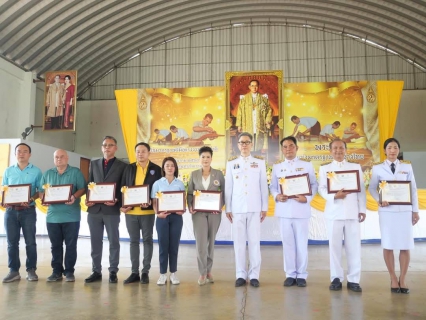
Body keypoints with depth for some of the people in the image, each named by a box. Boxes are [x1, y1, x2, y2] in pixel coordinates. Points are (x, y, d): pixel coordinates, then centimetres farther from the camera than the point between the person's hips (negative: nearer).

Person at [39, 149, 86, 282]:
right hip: (53, 215, 4)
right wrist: (45, 196, -10)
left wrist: (74, 197, -22)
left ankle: (69, 271, 10)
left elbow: (82, 189, -3)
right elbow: (41, 192, 12)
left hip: (71, 215, -3)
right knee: (55, 245, 9)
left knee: (71, 245, 1)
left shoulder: (76, 172, 3)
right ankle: (57, 271, 17)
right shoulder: (47, 174, 14)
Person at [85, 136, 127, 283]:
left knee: (113, 242, 5)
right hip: (94, 208, 3)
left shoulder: (122, 166, 4)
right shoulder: (94, 163, 14)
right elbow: (89, 184, 13)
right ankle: (96, 271, 19)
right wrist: (88, 199, -3)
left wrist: (117, 201, -16)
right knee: (95, 242, 9)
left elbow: (123, 188, 0)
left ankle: (113, 272, 14)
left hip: (112, 209, -3)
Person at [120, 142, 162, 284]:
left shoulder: (156, 169, 1)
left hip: (147, 211, -2)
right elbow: (123, 187, 8)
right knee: (134, 241, 9)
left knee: (147, 240, 6)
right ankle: (134, 272, 17)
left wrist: (151, 203, -19)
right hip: (131, 210, 3)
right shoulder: (129, 168, 9)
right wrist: (122, 205, -5)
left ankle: (145, 272, 15)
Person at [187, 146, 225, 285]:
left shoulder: (219, 174, 4)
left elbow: (224, 192, 4)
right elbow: (190, 193, 7)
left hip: (214, 212, 0)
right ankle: (202, 273, 3)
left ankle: (208, 271, 22)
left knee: (211, 242, 8)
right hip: (199, 212, 0)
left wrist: (220, 206, -10)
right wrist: (190, 207, -9)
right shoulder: (194, 174, 7)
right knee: (201, 242, -8)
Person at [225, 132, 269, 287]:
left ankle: (254, 275, 9)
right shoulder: (231, 163, 8)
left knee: (254, 241, 1)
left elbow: (264, 185, 5)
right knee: (238, 241, 2)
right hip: (237, 208, 1)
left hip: (254, 207, 0)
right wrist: (228, 208, 2)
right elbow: (228, 186, 6)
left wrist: (264, 207, 2)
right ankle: (241, 275, 11)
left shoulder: (260, 162, 7)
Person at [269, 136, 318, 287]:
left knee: (301, 243, 2)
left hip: (301, 209, -1)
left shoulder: (307, 165, 7)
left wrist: (307, 198, -12)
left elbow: (314, 185, 4)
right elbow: (272, 186, 10)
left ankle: (301, 275, 14)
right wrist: (276, 196, -10)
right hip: (284, 209, 2)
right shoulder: (277, 167, 12)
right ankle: (290, 274, 17)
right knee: (287, 243, 6)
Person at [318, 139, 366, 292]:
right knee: (334, 246, 3)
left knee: (353, 246, 1)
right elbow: (321, 189, 0)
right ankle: (336, 278, 12)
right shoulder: (324, 168, 10)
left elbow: (361, 189, 8)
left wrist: (362, 209, 1)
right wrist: (334, 196, -18)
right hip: (333, 212, 0)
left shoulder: (356, 167, 13)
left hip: (352, 212, 1)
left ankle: (353, 280, 9)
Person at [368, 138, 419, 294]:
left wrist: (415, 210, 4)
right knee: (388, 246, 2)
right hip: (387, 210, -1)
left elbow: (413, 189, 7)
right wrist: (379, 200, -11)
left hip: (404, 210, 1)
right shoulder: (378, 168, 2)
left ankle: (402, 280, 16)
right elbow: (372, 188, 7)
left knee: (405, 246, 2)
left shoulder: (407, 167, 7)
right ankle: (393, 279, 16)